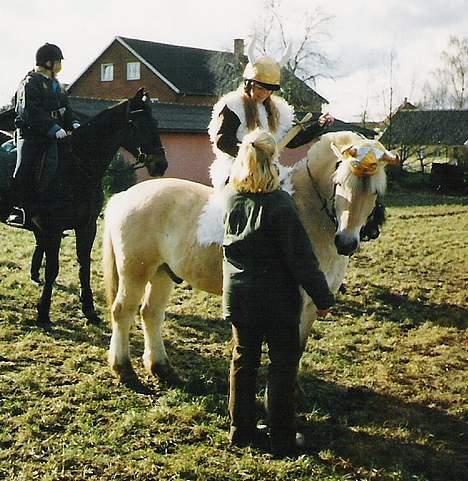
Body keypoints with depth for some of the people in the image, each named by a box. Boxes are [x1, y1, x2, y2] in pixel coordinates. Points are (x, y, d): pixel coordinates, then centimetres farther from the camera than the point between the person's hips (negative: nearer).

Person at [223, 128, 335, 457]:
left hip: (239, 297, 6)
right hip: (278, 300, -5)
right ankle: (282, 439, 13)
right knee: (283, 366, 7)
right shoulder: (280, 204, -20)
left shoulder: (231, 199, -2)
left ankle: (241, 431, 26)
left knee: (243, 362, 16)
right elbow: (301, 257, -18)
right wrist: (322, 297, -9)